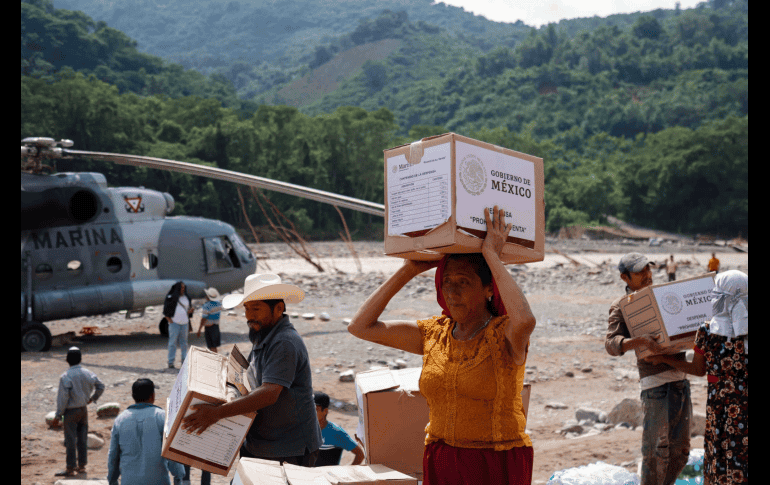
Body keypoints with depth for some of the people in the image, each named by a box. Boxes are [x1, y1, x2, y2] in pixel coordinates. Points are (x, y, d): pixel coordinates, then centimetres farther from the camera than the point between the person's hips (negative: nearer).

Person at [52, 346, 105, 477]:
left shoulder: (66, 377, -18)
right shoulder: (87, 373, -1)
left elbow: (63, 398, -18)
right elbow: (100, 386, 10)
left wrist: (58, 416, -11)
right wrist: (92, 398, 25)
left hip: (71, 411, -6)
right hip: (84, 409, 6)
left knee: (70, 440, 1)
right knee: (82, 439, 13)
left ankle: (70, 469, 7)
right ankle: (82, 466, 21)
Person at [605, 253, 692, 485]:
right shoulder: (621, 306, 0)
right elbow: (611, 344, -15)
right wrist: (640, 341, -33)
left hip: (680, 379, 6)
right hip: (655, 383, -6)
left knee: (680, 452, 10)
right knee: (656, 450, -5)